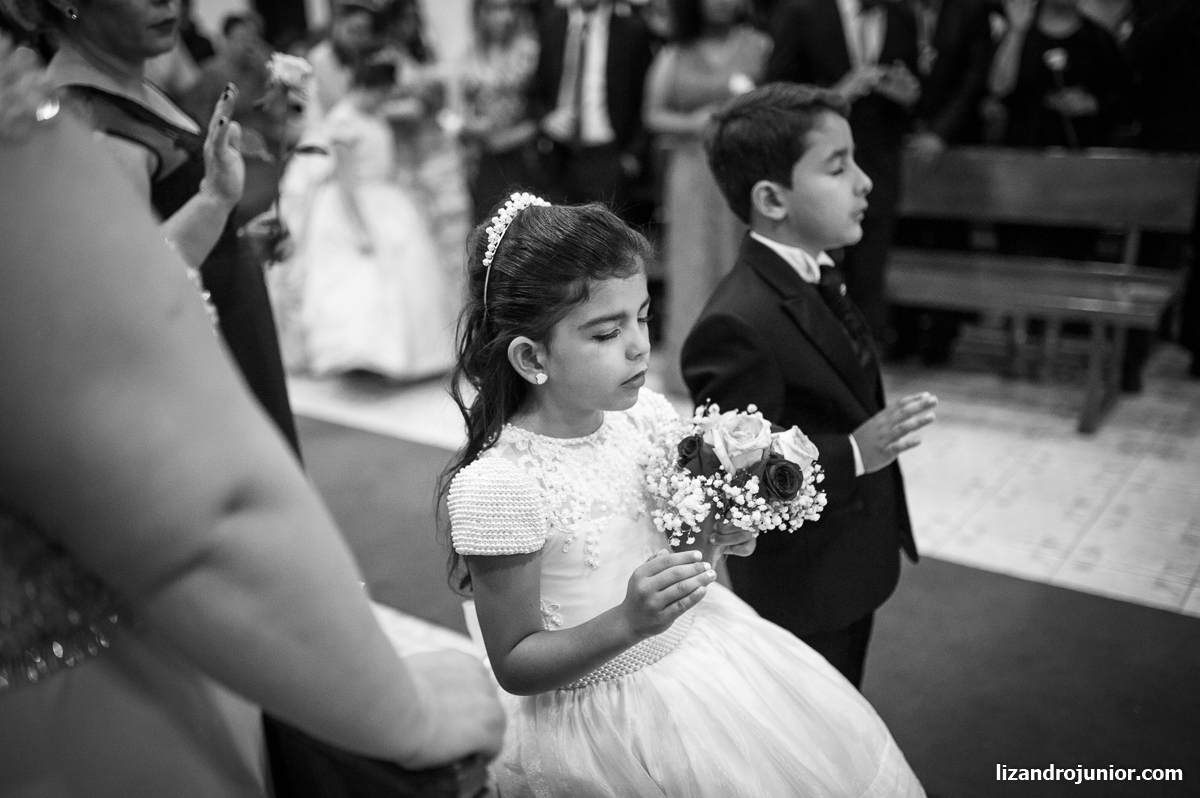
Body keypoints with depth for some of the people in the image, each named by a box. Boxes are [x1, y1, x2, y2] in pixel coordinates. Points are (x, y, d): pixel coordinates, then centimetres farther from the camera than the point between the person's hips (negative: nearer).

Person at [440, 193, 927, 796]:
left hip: (701, 649, 6)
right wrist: (628, 622, -30)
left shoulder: (645, 414, -7)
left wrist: (718, 537, -11)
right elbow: (514, 667, -17)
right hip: (602, 716, -5)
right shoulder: (495, 486, -25)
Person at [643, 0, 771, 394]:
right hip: (693, 173, 1)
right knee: (695, 264, 2)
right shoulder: (673, 56, 8)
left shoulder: (760, 45, 5)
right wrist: (691, 123, -9)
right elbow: (653, 114, 7)